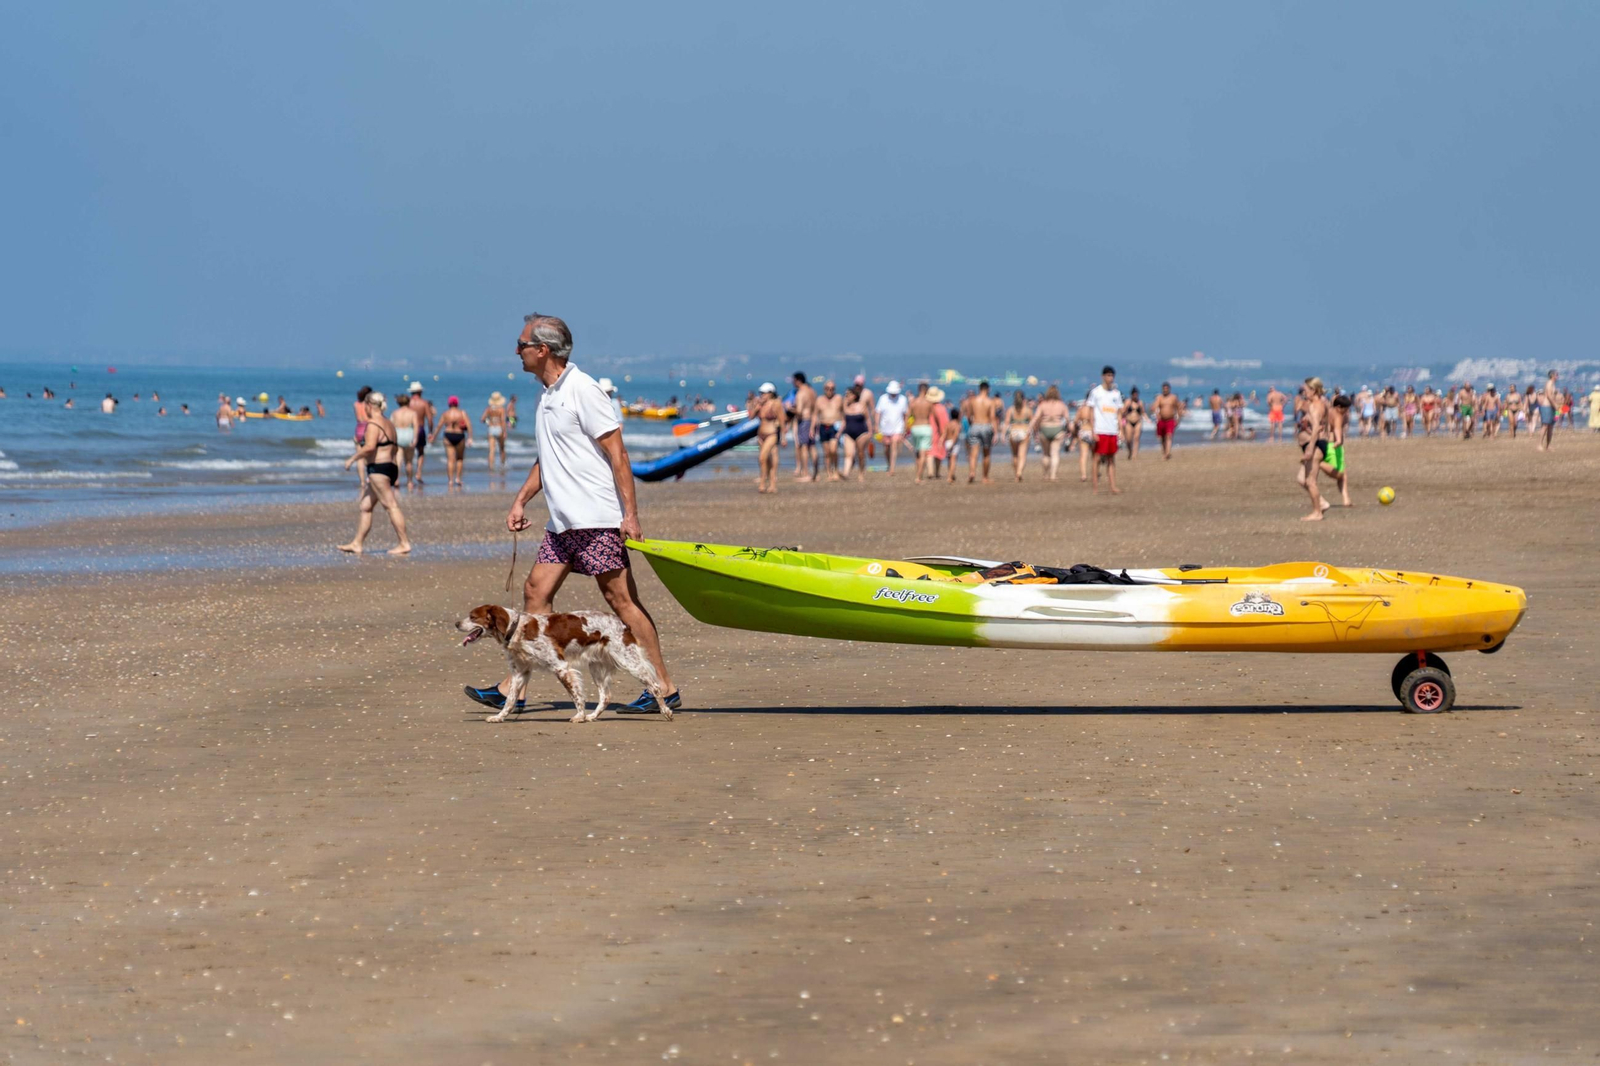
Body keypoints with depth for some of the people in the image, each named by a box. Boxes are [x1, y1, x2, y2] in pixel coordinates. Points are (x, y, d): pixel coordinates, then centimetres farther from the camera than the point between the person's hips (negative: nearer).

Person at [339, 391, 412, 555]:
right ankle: (358, 544, 17)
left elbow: (370, 446, -28)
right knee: (364, 507, 14)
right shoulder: (389, 424, 16)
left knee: (391, 506, -9)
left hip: (378, 468, -10)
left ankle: (404, 544, -10)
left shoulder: (372, 424, -13)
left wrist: (352, 459, -18)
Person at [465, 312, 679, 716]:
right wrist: (520, 500, 20)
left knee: (620, 598, -6)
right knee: (536, 592, 5)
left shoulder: (582, 390, -12)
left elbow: (616, 452, -15)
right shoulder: (548, 395, 16)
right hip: (563, 521, 9)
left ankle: (664, 689, -1)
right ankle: (513, 689, 6)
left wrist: (630, 513, -19)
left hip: (597, 519, -9)